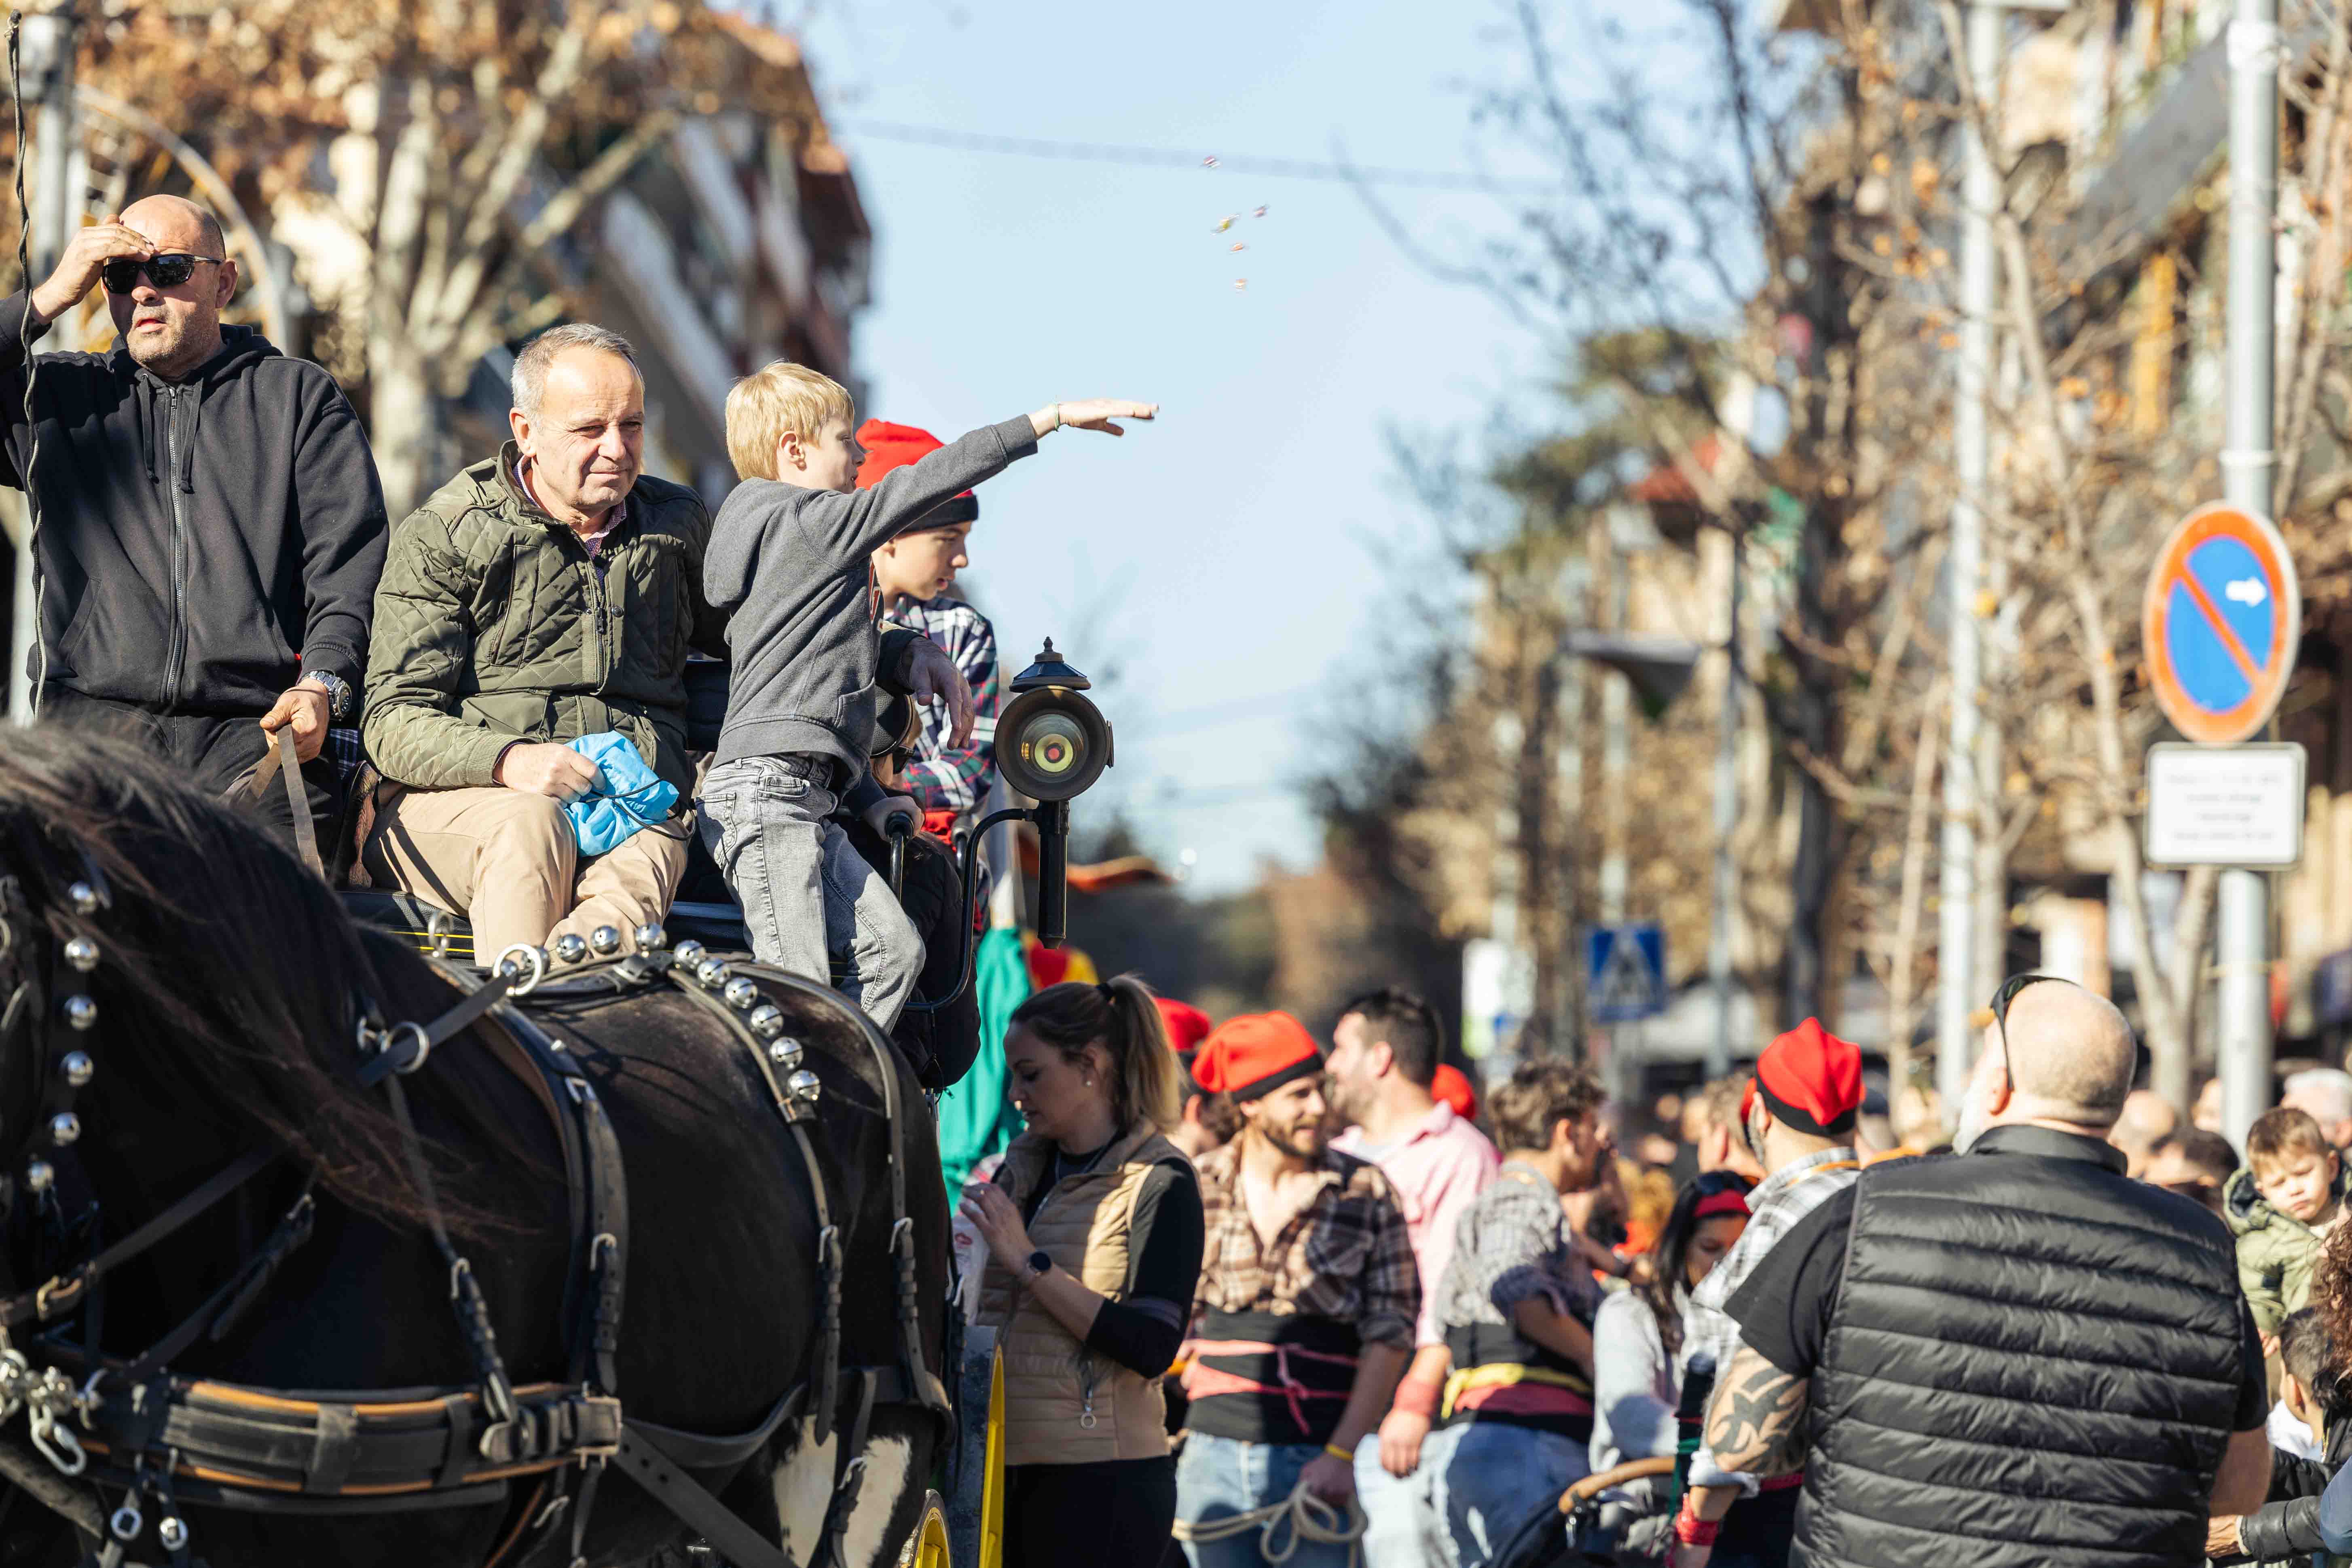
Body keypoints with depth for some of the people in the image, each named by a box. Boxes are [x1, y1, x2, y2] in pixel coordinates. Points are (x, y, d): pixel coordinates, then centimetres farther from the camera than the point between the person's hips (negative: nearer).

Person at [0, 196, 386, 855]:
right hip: (95, 715, 1)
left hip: (253, 722, -1)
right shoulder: (55, 397, 22)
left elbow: (352, 562, 10)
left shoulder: (299, 397, 19)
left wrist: (322, 684, -9)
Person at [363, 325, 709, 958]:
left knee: (642, 866, -36)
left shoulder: (677, 522, 18)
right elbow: (392, 724, -2)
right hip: (457, 799, -2)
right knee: (530, 824, -39)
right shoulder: (442, 537, 4)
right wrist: (507, 761, -23)